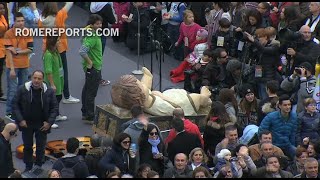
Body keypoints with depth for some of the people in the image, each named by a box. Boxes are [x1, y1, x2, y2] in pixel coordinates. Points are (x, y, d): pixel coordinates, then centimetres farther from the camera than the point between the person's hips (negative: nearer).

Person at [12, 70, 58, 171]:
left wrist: (49, 122, -10)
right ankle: (28, 167, 24)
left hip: (42, 125, 0)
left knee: (41, 147, 5)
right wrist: (20, 120, -11)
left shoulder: (49, 91, -6)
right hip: (26, 124, 0)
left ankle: (39, 166, 20)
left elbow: (55, 108, 0)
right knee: (27, 146, 11)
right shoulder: (22, 90, -9)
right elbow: (15, 105, -4)